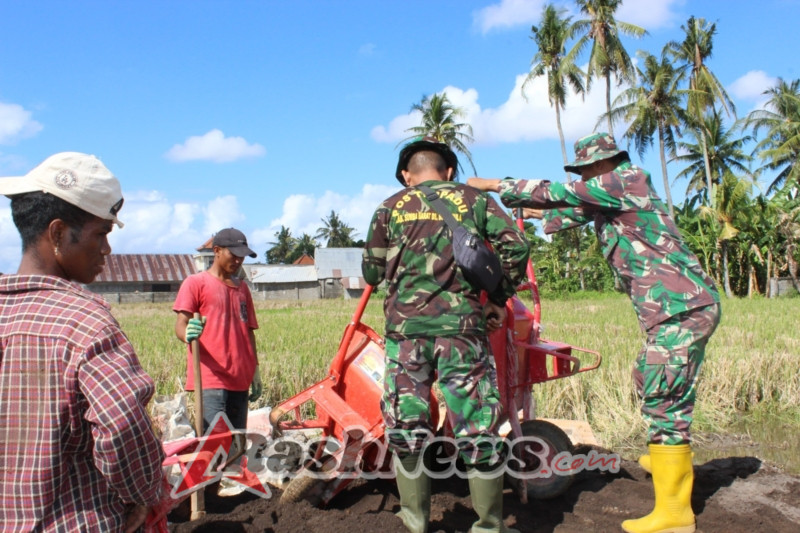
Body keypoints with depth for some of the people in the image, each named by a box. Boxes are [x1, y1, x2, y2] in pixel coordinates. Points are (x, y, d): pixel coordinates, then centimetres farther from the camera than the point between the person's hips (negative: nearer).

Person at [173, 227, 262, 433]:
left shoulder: (242, 288, 19)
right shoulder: (195, 283, 1)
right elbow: (180, 325, -7)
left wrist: (255, 370, 17)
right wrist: (187, 334, -31)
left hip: (240, 379, 6)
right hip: (211, 378, -6)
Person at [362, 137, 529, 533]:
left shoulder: (391, 207, 13)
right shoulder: (473, 199, 11)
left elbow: (371, 272, 13)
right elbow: (515, 246, 0)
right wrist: (500, 298, 10)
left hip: (405, 324, 1)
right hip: (461, 324, -1)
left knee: (405, 426, 10)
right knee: (476, 426, 5)